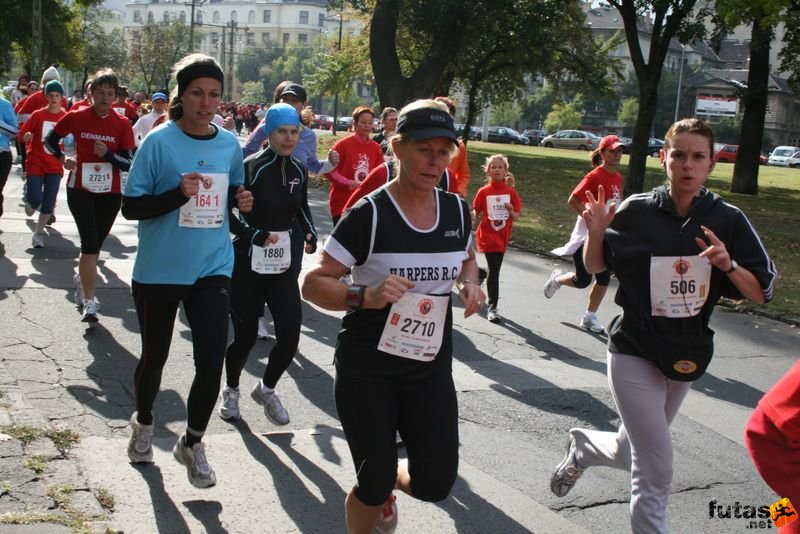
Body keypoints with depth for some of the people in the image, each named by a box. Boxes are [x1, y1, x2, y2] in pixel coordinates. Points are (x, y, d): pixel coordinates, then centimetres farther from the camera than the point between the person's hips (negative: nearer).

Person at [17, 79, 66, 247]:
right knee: (36, 198, -15)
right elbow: (21, 135, -3)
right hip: (35, 163, -2)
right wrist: (26, 137, -24)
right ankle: (30, 202, 24)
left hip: (55, 166, 2)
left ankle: (38, 233, 20)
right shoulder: (38, 115, -5)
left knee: (49, 203, 1)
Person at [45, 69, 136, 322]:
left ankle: (82, 278, 44)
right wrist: (63, 158, -7)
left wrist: (108, 154, -22)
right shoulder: (76, 117, -4)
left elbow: (129, 163, -6)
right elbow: (50, 139, 11)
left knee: (95, 245, 15)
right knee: (90, 245, -13)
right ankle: (89, 301, -8)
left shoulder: (122, 124, -5)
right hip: (80, 189, -2)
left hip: (110, 192, 2)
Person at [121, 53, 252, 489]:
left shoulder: (230, 144, 3)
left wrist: (241, 199, -3)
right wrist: (178, 194, -25)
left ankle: (192, 444, 17)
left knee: (211, 362, -8)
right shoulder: (159, 141, -10)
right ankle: (143, 422, 46)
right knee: (154, 356, 15)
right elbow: (131, 206, -11)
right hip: (159, 270, -2)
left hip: (212, 269, 2)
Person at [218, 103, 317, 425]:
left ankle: (266, 389, 23)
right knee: (245, 335, 4)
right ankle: (231, 390, 34)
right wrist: (254, 234, -21)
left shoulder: (298, 171, 4)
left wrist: (310, 233, 2)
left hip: (283, 264, 4)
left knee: (290, 335, -5)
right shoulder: (251, 167, -12)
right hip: (248, 264, -4)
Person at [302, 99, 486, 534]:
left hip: (431, 366, 5)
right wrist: (365, 296, -33)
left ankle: (387, 483, 37)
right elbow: (313, 285, -15)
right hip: (368, 367, -4)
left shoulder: (457, 210, 1)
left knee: (435, 484, 2)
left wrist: (469, 283, -1)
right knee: (373, 486, -1)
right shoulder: (369, 214, -15)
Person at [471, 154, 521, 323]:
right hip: (487, 236, -3)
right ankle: (492, 307, -3)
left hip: (503, 237, 3)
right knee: (494, 270, -10)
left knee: (494, 269, 14)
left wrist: (511, 211, -19)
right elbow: (476, 213, 5)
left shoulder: (511, 192, -1)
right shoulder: (483, 192, -4)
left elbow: (516, 216, 1)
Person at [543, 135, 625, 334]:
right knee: (582, 280, -2)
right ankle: (557, 278, 29)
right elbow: (573, 201, -19)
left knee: (604, 279, 5)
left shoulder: (618, 178, 6)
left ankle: (589, 317, 19)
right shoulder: (594, 177, -16)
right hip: (587, 235, -7)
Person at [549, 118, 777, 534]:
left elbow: (761, 293, -5)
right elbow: (595, 266, 3)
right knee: (655, 469, -8)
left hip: (687, 357, 3)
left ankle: (582, 446, 50)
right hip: (634, 353, -3)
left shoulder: (728, 220, -7)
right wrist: (596, 232, -17)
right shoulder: (637, 211, -10)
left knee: (635, 452, 20)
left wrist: (728, 265, -24)